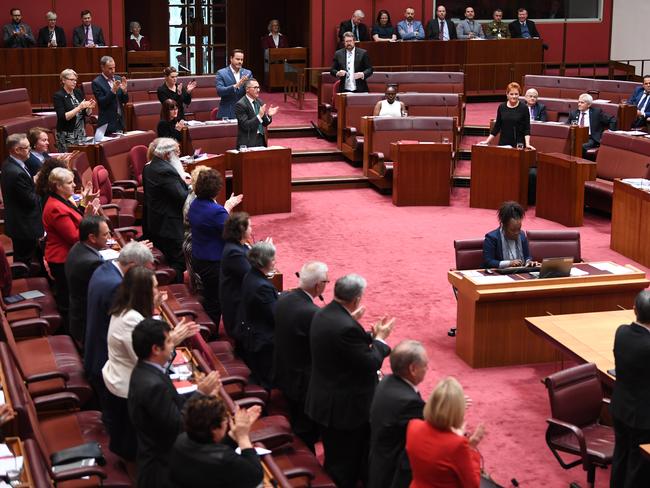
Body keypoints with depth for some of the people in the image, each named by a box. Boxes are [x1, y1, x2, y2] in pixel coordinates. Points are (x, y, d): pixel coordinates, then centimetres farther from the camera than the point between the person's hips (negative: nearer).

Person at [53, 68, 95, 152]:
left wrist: (90, 107, -9)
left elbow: (87, 113, 13)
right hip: (67, 135, -5)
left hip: (81, 133, 5)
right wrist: (79, 107, -23)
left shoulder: (78, 92, 9)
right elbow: (63, 117, -17)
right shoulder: (58, 96, -8)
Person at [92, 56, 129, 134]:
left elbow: (125, 101, 7)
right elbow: (102, 103, -15)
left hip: (120, 122, 5)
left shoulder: (118, 79, 7)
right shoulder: (97, 82, -8)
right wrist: (113, 91, -26)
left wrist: (124, 90, -13)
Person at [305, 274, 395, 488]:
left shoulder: (322, 314, -1)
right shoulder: (347, 328, -30)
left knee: (333, 459, 25)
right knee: (345, 468, 7)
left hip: (324, 400, 9)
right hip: (345, 407, -9)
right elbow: (370, 364, -22)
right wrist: (380, 338, -8)